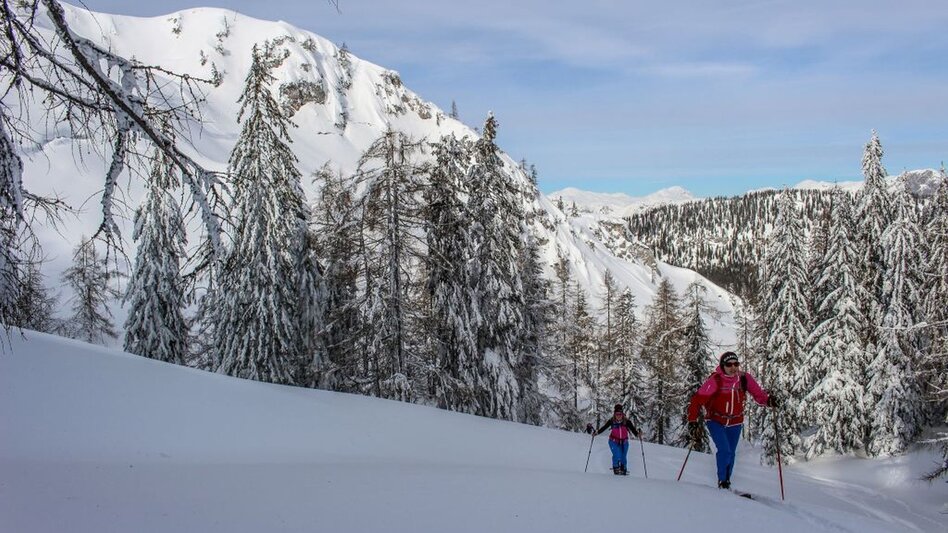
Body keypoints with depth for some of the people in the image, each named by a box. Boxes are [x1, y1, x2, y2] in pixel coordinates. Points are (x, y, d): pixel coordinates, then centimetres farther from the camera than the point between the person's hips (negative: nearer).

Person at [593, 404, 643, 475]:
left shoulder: (627, 422, -10)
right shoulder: (611, 421, -8)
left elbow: (633, 429, -14)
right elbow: (604, 427, -1)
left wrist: (637, 434, -32)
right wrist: (596, 433, -9)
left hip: (624, 442, 1)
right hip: (614, 441, -1)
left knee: (623, 457, 7)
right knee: (617, 455, -20)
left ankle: (623, 469, 27)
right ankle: (616, 468, -2)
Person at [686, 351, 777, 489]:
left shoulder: (744, 378, -13)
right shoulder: (715, 380, -24)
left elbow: (758, 393, -7)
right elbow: (697, 400, -25)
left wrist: (768, 399, -30)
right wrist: (693, 422, -32)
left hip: (735, 423, 4)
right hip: (716, 421, -4)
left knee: (731, 454, 13)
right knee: (724, 451, -19)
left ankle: (727, 482, 33)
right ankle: (722, 481, 0)